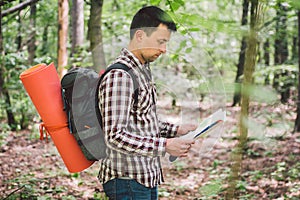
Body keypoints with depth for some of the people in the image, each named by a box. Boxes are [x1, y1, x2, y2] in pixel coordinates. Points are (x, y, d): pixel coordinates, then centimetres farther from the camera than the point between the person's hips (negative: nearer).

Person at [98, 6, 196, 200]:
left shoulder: (143, 70, 13)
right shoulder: (119, 76, -20)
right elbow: (115, 136, -25)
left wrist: (176, 130, 8)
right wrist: (165, 146, -27)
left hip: (148, 176, 10)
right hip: (128, 181, -10)